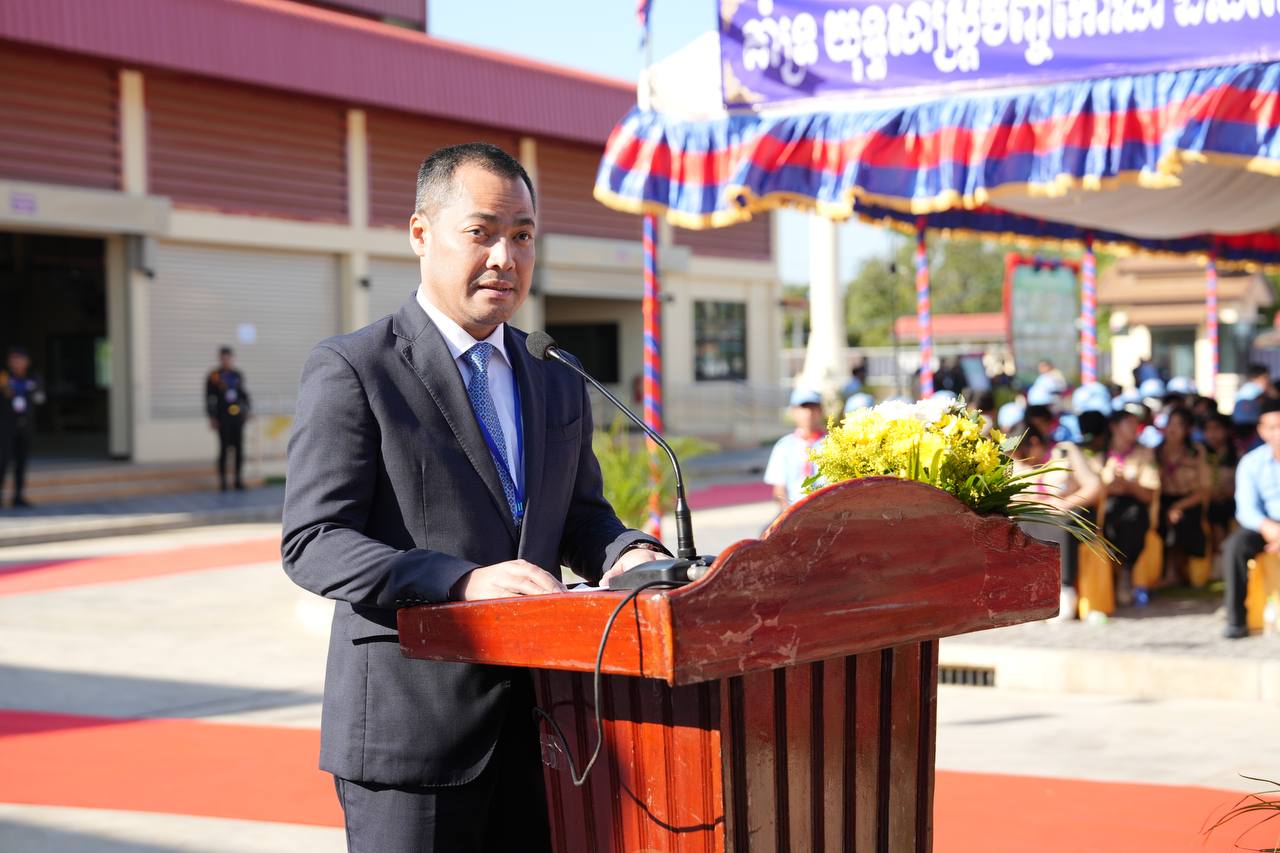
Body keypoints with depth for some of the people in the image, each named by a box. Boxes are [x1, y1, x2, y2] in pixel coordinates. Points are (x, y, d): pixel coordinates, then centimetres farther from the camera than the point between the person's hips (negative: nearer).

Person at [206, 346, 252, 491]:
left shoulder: (238, 375, 9)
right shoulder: (214, 376, -3)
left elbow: (244, 393, 19)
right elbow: (210, 398, -3)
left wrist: (248, 409, 10)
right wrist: (212, 418, -6)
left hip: (238, 416, 4)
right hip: (223, 418, -4)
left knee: (239, 448, 5)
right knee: (224, 449, -1)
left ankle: (239, 479, 12)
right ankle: (222, 481, 6)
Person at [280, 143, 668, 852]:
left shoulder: (558, 386, 15)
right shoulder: (349, 370, -5)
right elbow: (312, 543, -12)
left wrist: (625, 555, -5)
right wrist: (463, 582, -25)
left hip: (533, 729, 6)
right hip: (409, 730, -5)